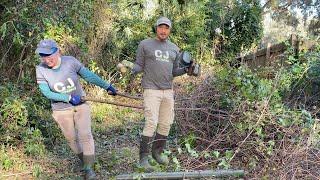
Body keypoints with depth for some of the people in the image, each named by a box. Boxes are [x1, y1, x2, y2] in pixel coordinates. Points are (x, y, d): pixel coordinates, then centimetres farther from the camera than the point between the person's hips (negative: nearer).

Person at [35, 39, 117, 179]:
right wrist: (68, 98, -22)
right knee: (71, 138, 13)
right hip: (61, 110, 1)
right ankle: (83, 160, 36)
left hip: (81, 105, -1)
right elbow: (46, 93, -16)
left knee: (85, 135, -6)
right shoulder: (40, 70, -14)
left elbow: (89, 76, -9)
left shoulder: (70, 61, -15)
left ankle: (88, 167, 4)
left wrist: (107, 86, -7)